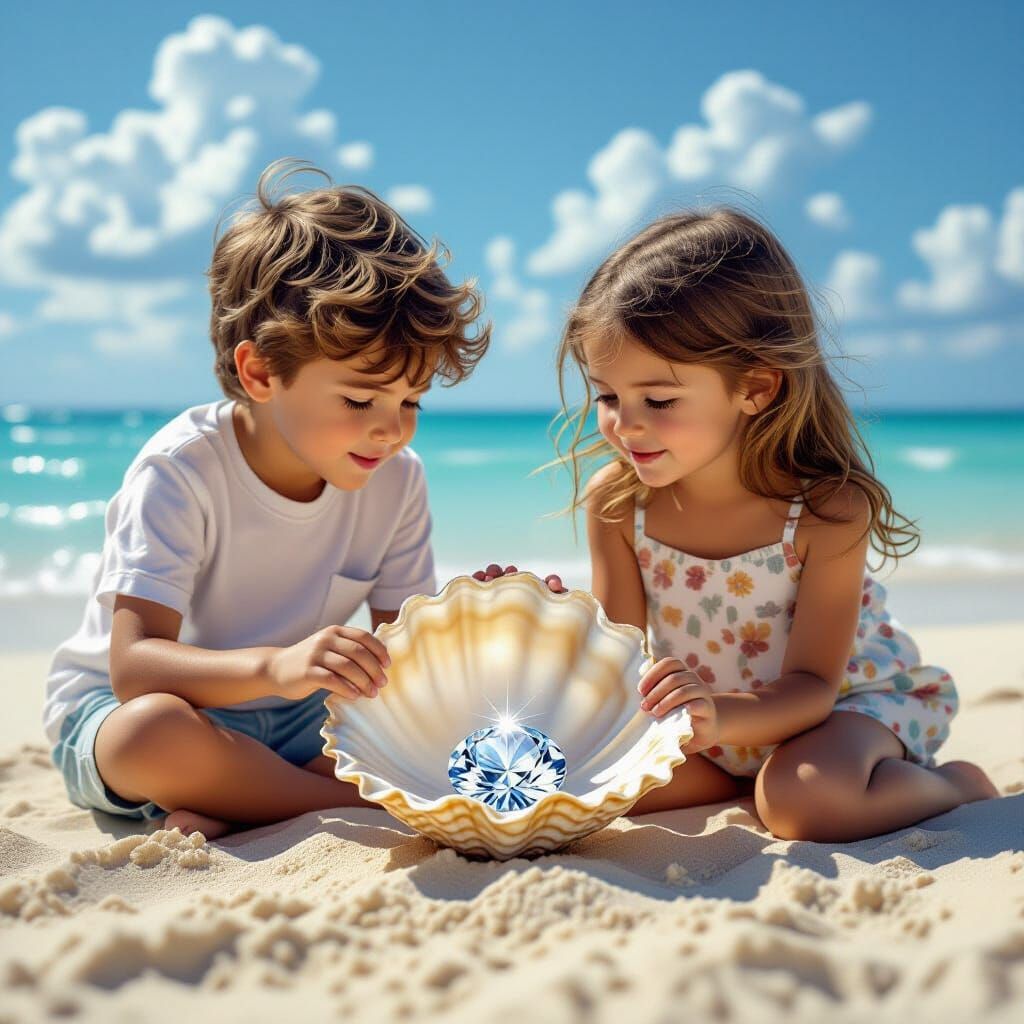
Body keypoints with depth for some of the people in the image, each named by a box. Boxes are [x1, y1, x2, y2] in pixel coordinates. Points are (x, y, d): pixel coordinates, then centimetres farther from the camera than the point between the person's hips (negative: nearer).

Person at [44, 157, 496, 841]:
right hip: (116, 708, -4)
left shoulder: (397, 479, -7)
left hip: (293, 721, 5)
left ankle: (237, 804, -17)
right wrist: (274, 668, -48)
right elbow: (135, 665, -30)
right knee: (155, 731, -40)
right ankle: (361, 805, -21)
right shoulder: (182, 472, -22)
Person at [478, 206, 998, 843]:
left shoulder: (826, 509, -25)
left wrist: (723, 716, -45)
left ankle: (953, 782, -3)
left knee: (803, 798, -35)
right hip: (701, 718, 5)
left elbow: (811, 685, -24)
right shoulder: (617, 503, -15)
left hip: (845, 704, -4)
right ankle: (753, 779, 2)